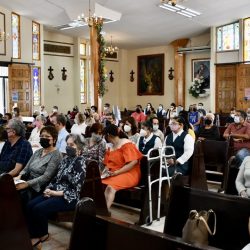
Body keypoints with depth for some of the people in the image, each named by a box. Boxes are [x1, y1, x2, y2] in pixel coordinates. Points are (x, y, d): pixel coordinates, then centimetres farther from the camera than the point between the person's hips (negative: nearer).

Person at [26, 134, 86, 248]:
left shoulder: (80, 162, -12)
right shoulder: (65, 159, 13)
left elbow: (75, 189, -17)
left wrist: (55, 193, -18)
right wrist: (49, 188, -3)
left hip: (70, 197, -8)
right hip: (55, 192, 8)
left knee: (39, 208, -23)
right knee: (30, 205, -12)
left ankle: (43, 234, 2)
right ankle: (35, 236, -9)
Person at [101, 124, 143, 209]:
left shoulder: (126, 144, -8)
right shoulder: (110, 148, 15)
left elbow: (133, 162, -18)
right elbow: (107, 164, 14)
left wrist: (116, 172, -21)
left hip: (129, 174, -7)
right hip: (113, 174, 7)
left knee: (110, 186, -31)